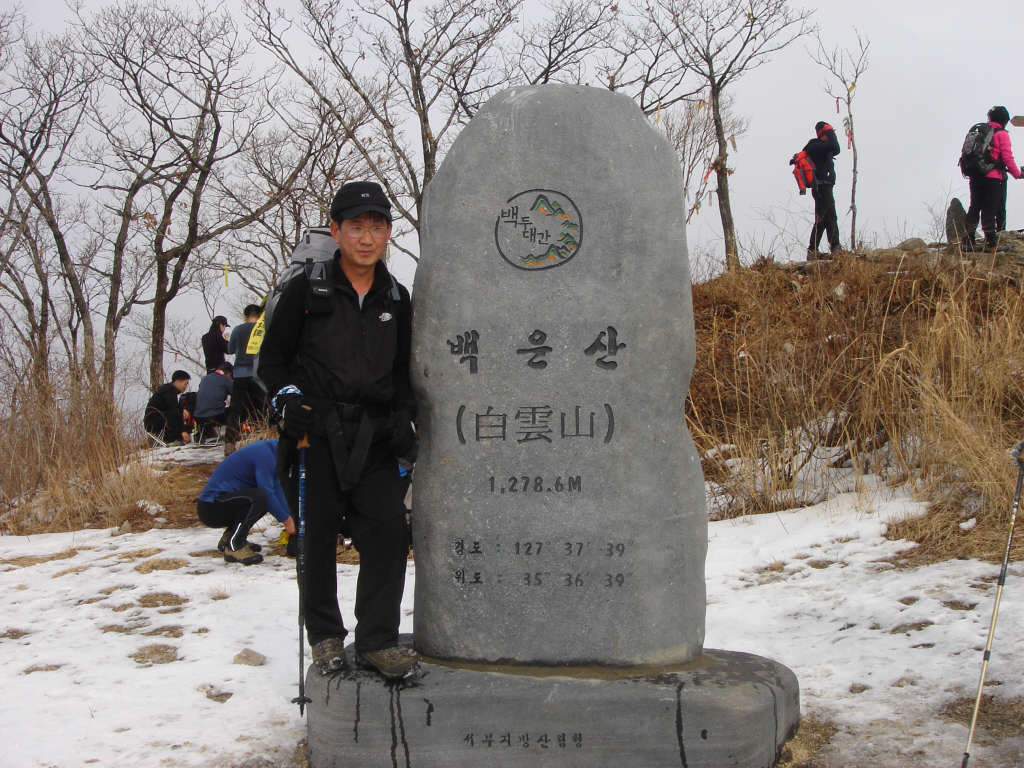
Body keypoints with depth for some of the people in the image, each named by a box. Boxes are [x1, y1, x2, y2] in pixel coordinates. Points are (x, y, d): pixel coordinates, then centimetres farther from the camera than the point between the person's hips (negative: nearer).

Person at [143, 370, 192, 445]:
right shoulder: (168, 390, -15)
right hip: (152, 423, -10)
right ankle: (167, 438, -22)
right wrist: (183, 431, -23)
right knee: (176, 413, -30)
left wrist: (183, 410, -9)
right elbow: (174, 409, -20)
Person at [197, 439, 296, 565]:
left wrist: (288, 517, 4)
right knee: (258, 497, -29)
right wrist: (286, 520, -10)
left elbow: (276, 487, 10)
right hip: (210, 508, -10)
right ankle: (234, 547, -17)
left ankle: (228, 538, 14)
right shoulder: (264, 454, -18)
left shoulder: (266, 448, 12)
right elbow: (267, 493, -20)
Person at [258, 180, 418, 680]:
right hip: (317, 434, -3)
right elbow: (272, 357, 6)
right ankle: (325, 636, 21)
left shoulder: (396, 299, 12)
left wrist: (404, 420, 7)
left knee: (387, 536, -3)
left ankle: (377, 640, 9)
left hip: (376, 438, 3)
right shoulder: (307, 289, -1)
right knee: (317, 538, 5)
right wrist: (287, 397, -11)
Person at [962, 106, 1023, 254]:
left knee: (974, 208, 9)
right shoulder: (1001, 134, -5)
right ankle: (991, 244, -6)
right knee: (990, 210, -5)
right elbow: (1007, 158, -8)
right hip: (993, 178, -5)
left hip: (975, 177, 5)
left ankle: (967, 242, 5)